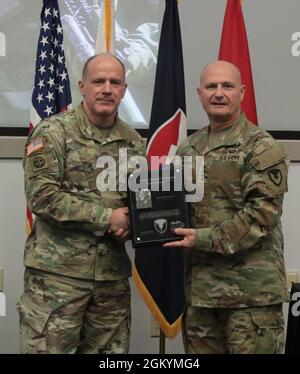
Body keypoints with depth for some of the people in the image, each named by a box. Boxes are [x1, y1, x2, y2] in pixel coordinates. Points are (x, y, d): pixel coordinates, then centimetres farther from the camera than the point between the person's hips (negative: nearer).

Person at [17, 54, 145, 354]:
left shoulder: (133, 141, 11)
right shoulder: (53, 131, -6)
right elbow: (41, 195, -15)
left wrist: (129, 221, -6)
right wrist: (106, 217, -15)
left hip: (113, 272, 5)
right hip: (57, 270, -5)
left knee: (110, 351, 12)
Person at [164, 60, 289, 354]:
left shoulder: (262, 148, -6)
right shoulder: (188, 149, 13)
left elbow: (262, 212, -15)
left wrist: (205, 239, -18)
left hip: (251, 287, -6)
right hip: (198, 283, 6)